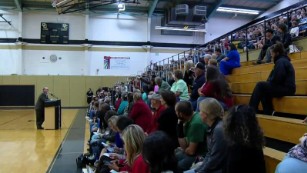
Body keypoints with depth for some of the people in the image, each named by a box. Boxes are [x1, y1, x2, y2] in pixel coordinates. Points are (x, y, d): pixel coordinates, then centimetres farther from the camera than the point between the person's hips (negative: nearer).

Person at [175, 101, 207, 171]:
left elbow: (191, 151, -22)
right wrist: (180, 124, -8)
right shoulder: (189, 119, 0)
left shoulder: (196, 123, -27)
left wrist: (183, 150, 0)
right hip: (193, 151, 9)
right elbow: (184, 145, -1)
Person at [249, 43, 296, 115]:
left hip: (286, 88, -10)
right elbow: (277, 78, 16)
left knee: (260, 85, -12)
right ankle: (268, 113, 6)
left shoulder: (280, 61, -14)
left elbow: (276, 79, -21)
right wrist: (268, 81, 1)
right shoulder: (282, 60, 19)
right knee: (263, 92, 10)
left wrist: (268, 81, -2)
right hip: (285, 87, 10)